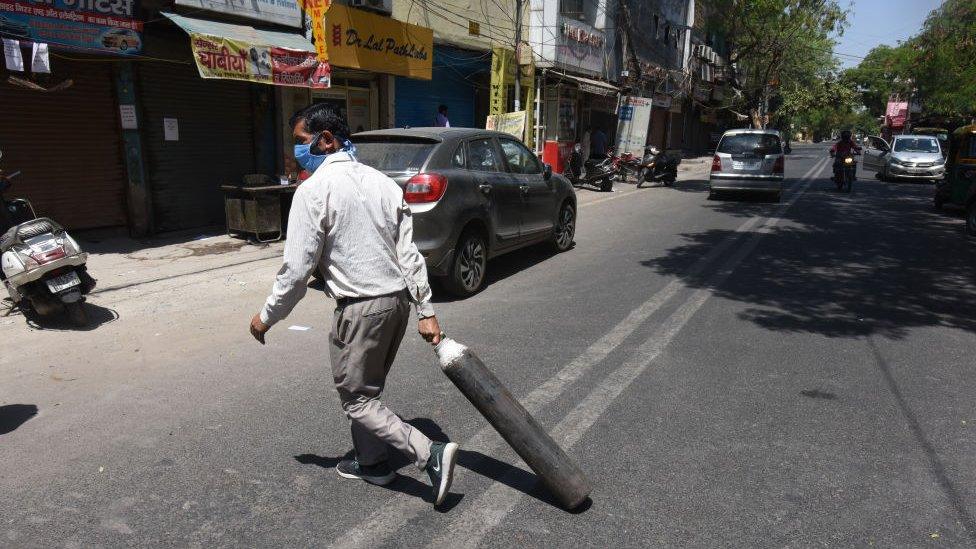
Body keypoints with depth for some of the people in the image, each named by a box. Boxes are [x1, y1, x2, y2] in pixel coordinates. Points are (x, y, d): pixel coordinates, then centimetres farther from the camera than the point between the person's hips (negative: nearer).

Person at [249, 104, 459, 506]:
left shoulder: (314, 190, -12)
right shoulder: (382, 182, 8)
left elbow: (297, 268, -13)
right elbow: (409, 253, 5)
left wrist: (267, 317, 1)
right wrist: (426, 311, 7)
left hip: (361, 307, -8)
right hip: (398, 299, 8)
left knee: (356, 397, 5)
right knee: (368, 386, 23)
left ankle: (430, 455, -4)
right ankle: (371, 461, 36)